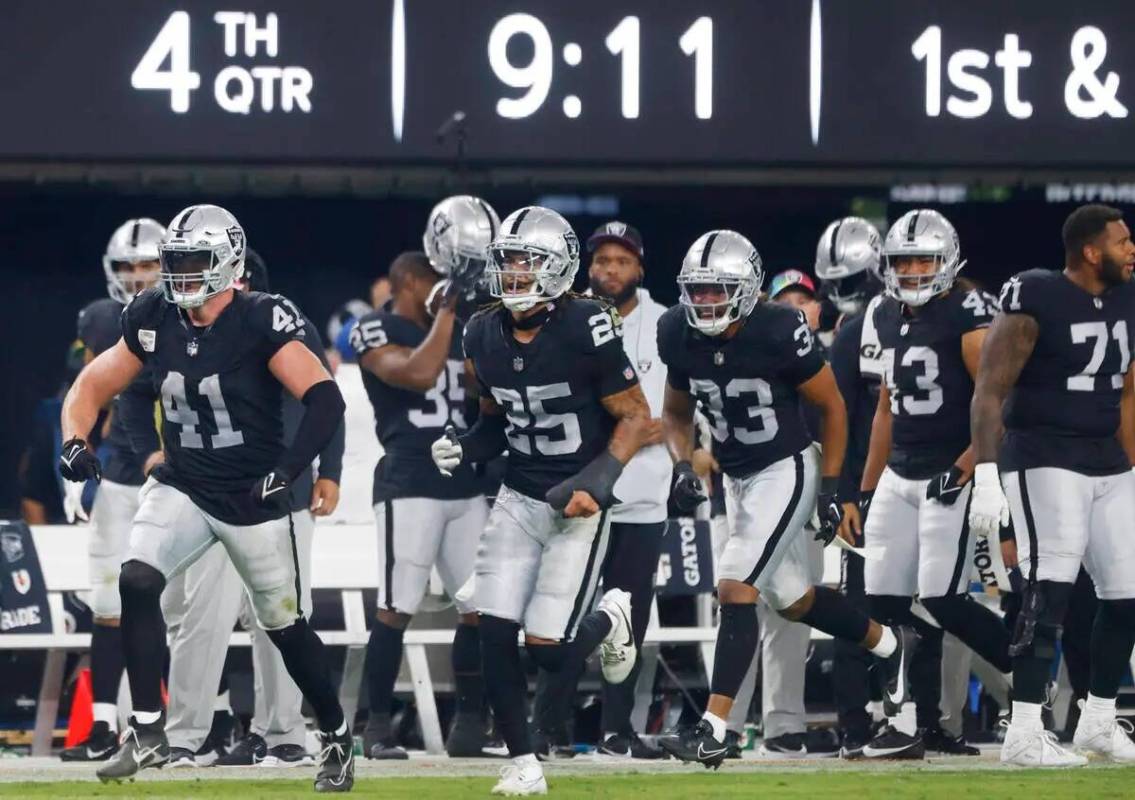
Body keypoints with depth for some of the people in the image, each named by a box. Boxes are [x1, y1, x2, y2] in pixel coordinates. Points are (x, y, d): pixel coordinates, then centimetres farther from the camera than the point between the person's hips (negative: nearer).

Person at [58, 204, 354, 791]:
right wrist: (74, 440, -10)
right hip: (182, 487, 4)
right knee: (137, 582, -20)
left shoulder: (261, 321, -19)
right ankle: (147, 734, -13)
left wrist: (289, 468, -35)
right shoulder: (154, 319, -3)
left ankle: (336, 738, 30)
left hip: (252, 498, -4)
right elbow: (96, 383, 8)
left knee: (284, 625, 8)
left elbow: (325, 400, -25)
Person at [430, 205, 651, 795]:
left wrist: (597, 481, -21)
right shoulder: (485, 335, 0)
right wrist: (466, 449, -5)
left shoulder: (586, 330, -16)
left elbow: (636, 417, -10)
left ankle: (610, 618, 26)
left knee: (549, 650, -9)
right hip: (518, 498, 5)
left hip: (577, 505, -5)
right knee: (495, 634, -7)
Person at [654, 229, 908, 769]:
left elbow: (832, 406, -9)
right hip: (737, 477, 7)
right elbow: (676, 414, 11)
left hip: (785, 471, -7)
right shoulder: (681, 337, -7)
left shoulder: (778, 334, -22)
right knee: (792, 599, 19)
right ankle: (888, 647, 46)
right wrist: (683, 467, -8)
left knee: (735, 587, -19)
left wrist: (832, 488, -10)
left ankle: (714, 729, -20)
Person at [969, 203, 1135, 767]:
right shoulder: (1036, 302, -15)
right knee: (1050, 589, -17)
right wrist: (986, 477, -21)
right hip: (1043, 459, -8)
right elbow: (990, 392, -15)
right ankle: (1024, 735, -16)